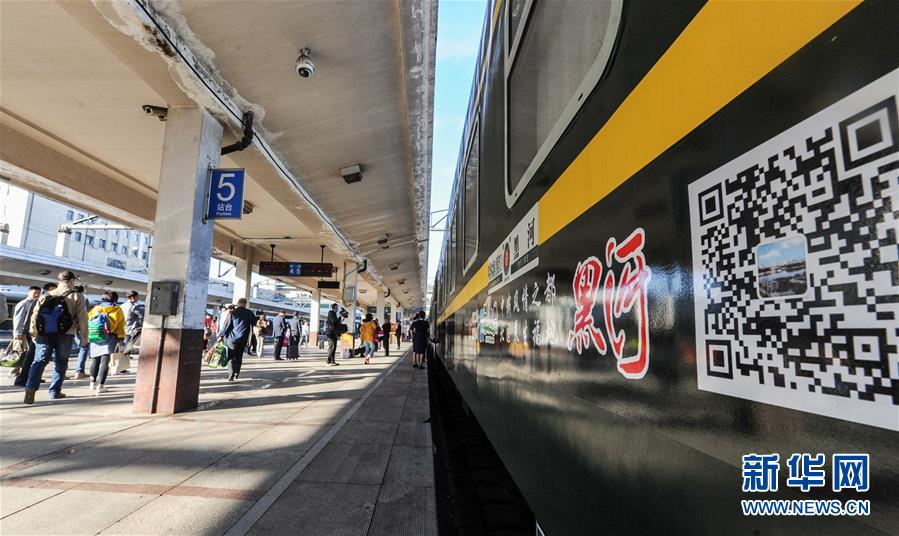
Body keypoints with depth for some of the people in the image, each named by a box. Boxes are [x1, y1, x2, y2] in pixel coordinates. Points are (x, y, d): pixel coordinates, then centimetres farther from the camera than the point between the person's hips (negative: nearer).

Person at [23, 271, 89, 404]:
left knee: (39, 361, 3)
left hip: (44, 335, 3)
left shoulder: (45, 296, 12)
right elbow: (82, 318, -3)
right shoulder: (76, 296, 0)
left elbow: (35, 315, 8)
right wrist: (84, 336, 3)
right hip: (65, 335, -2)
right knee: (61, 362, 9)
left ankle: (30, 388, -16)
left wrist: (33, 333, 16)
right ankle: (55, 391, 13)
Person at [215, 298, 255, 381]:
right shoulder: (249, 313, 1)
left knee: (231, 356, 5)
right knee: (239, 356, 15)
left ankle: (232, 373, -9)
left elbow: (226, 324, -3)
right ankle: (237, 373, 17)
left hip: (232, 338, -2)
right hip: (243, 339, 2)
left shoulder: (233, 312, -5)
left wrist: (221, 335, 4)